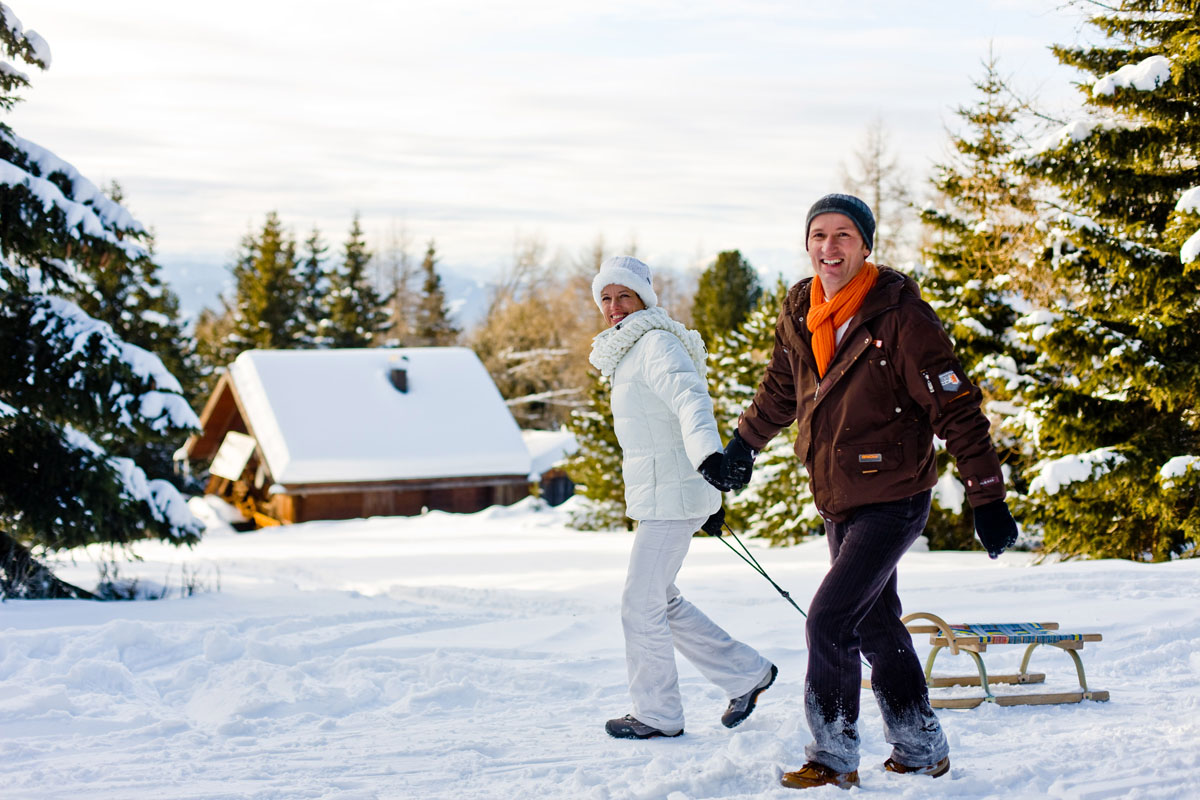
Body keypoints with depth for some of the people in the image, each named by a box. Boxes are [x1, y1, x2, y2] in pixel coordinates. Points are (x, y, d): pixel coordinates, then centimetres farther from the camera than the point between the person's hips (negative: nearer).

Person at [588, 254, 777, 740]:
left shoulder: (657, 344, -13)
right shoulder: (631, 353, 17)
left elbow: (690, 399, -29)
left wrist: (709, 454, -48)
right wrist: (708, 502, 27)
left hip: (670, 496, -10)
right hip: (657, 495, 10)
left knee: (640, 604, -4)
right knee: (661, 601, 16)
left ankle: (657, 714, 7)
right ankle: (746, 673, 23)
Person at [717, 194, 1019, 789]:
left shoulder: (900, 316, -17)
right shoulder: (798, 316, 3)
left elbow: (957, 410, -14)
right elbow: (780, 389, 23)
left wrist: (987, 499, -15)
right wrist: (743, 444, 32)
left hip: (892, 500, -7)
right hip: (837, 504, 7)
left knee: (828, 620, -14)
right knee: (877, 629, 14)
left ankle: (833, 756, -2)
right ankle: (921, 750, 27)